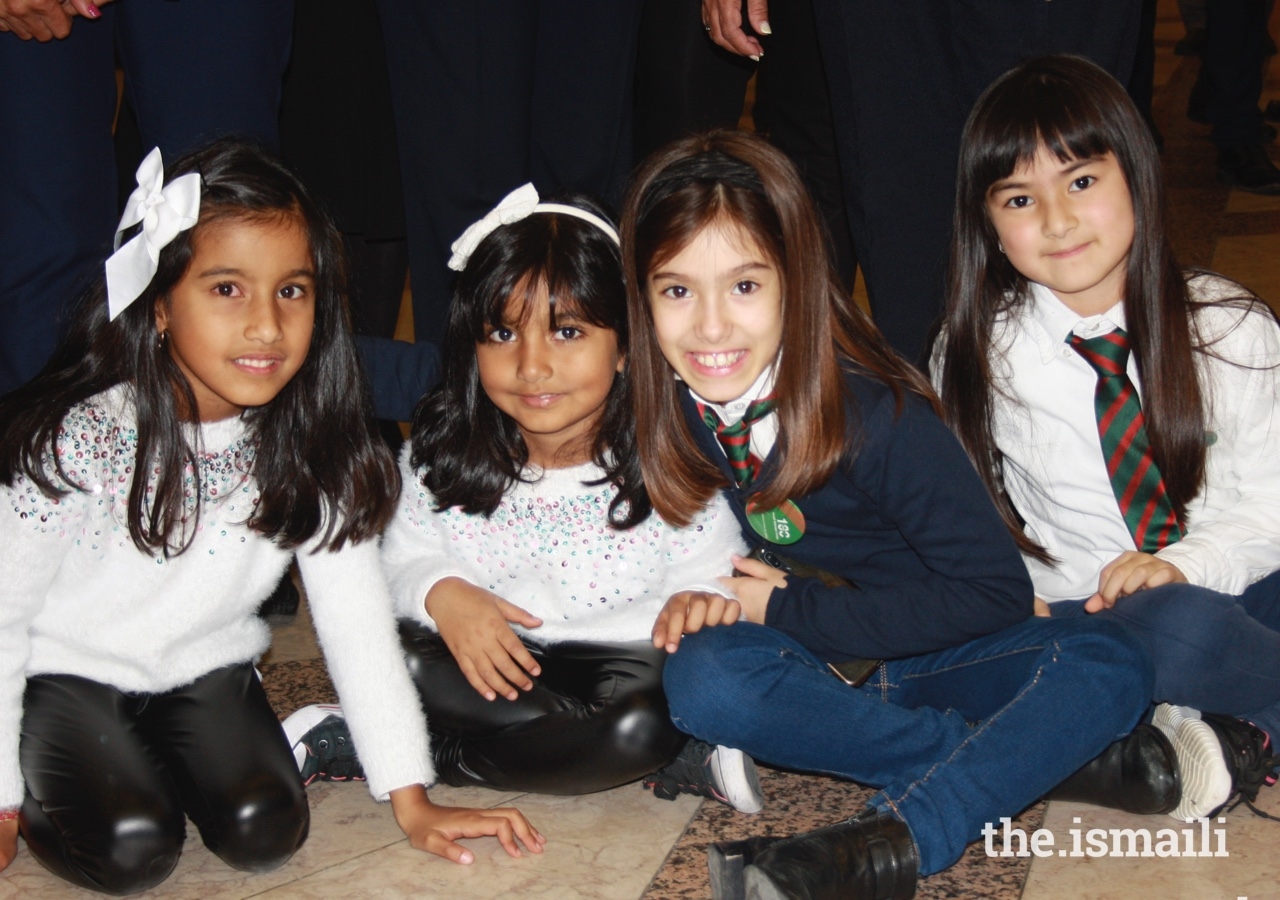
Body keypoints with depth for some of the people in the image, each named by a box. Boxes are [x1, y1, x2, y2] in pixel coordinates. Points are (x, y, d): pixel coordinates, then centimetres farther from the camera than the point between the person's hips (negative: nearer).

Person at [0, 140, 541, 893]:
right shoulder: (77, 440, -24)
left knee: (265, 832, -18)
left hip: (203, 669, 3)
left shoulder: (310, 449, -13)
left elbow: (357, 616, -10)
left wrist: (412, 801, -13)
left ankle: (158, 758, 11)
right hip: (68, 668, -3)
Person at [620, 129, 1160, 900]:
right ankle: (1040, 753, -23)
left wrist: (787, 608, -19)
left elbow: (996, 591, -20)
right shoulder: (668, 408, -10)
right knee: (701, 678, -31)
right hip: (807, 666, 3)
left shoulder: (877, 413, -21)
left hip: (922, 656, -2)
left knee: (1105, 664, -29)